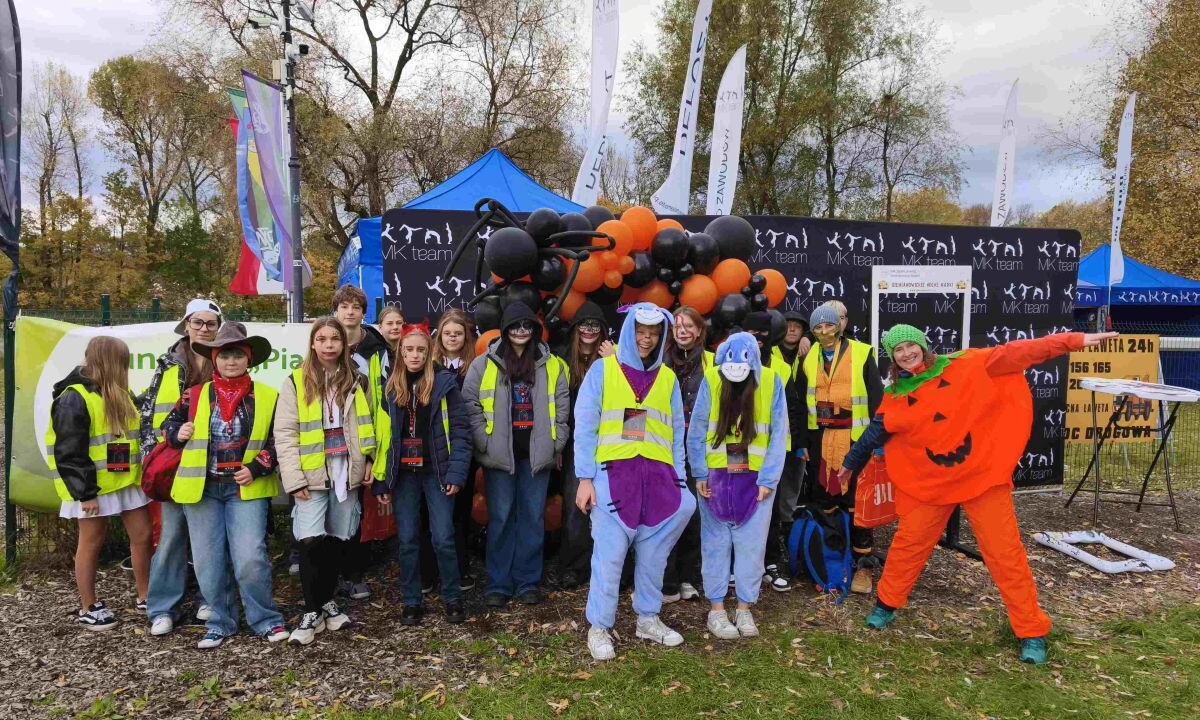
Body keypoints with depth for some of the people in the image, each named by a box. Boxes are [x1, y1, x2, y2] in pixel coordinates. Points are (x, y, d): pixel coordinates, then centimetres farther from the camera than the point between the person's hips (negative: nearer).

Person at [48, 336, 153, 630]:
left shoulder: (120, 394, 10)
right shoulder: (74, 399, -15)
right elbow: (69, 453, -18)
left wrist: (142, 474, 13)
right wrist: (85, 492, -18)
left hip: (127, 480, 7)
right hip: (92, 486, -7)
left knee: (142, 535, 9)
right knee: (91, 543, 6)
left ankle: (144, 596, 23)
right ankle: (88, 607, 21)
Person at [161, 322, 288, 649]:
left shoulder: (267, 397, 2)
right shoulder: (195, 395, 6)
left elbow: (279, 439, 3)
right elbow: (168, 426, 17)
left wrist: (256, 468, -9)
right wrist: (178, 434, -6)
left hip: (247, 488, -2)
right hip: (201, 488, 2)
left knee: (250, 558, -9)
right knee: (208, 561, 6)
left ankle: (266, 620, 11)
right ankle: (220, 622, 24)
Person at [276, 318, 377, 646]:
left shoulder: (355, 381, 10)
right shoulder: (296, 382, -1)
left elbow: (367, 426, 14)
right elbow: (285, 433, -5)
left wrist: (369, 462, 3)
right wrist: (294, 478, -12)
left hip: (347, 472, 3)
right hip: (312, 475, -3)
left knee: (337, 540, 10)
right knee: (311, 541, -10)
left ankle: (327, 600, 27)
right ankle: (312, 612, 5)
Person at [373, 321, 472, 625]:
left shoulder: (444, 382, -2)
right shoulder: (391, 387, 8)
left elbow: (460, 429, -5)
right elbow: (383, 436, 9)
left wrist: (456, 473, -12)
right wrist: (381, 481, 4)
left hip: (435, 472, -3)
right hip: (403, 475, 3)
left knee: (443, 539, -2)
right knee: (407, 541, 7)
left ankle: (452, 598, 15)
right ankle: (411, 602, 20)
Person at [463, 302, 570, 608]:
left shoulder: (550, 364, 8)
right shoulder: (484, 364, 2)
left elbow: (562, 405, 10)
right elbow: (470, 404, 0)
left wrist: (556, 443, 4)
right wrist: (484, 442, -6)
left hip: (537, 453, 2)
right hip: (500, 454, -2)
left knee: (533, 517, 6)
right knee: (500, 518, 3)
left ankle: (528, 582, 18)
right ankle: (498, 585, 13)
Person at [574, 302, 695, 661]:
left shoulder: (667, 378, 13)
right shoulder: (603, 369, 2)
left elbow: (676, 433, 13)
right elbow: (585, 426, -2)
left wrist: (678, 480, 7)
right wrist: (585, 478, -8)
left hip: (656, 474, 4)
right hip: (613, 472, -3)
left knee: (654, 551, 9)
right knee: (609, 552, -2)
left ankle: (648, 618, 25)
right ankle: (599, 627, 11)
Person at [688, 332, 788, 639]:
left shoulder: (771, 382, -9)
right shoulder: (710, 380, -10)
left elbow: (778, 435, -6)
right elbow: (696, 432, -5)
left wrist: (768, 480, -10)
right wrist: (700, 474, -9)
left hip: (755, 478, 0)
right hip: (716, 475, 0)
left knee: (751, 544, 6)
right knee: (716, 542, 5)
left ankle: (744, 608, 19)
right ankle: (716, 609, 15)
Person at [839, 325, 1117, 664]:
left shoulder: (963, 366, -8)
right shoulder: (895, 396, 0)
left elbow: (1012, 355, -14)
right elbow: (875, 434, 12)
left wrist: (1073, 340, -21)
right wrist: (851, 463, 23)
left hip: (982, 474, -2)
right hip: (930, 481, 3)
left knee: (1005, 553, 1)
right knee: (908, 542, 8)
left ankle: (1032, 631, 13)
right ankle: (886, 603, 29)